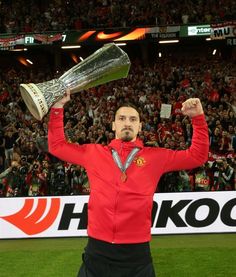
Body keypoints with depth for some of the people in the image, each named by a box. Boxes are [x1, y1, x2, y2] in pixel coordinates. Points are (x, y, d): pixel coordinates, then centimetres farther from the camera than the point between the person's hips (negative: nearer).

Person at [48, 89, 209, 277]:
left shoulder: (156, 157, 8)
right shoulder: (93, 153, 11)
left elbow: (197, 156, 11)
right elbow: (57, 146, 18)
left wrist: (198, 118, 2)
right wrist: (58, 108, 11)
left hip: (136, 252, -1)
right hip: (97, 250, 1)